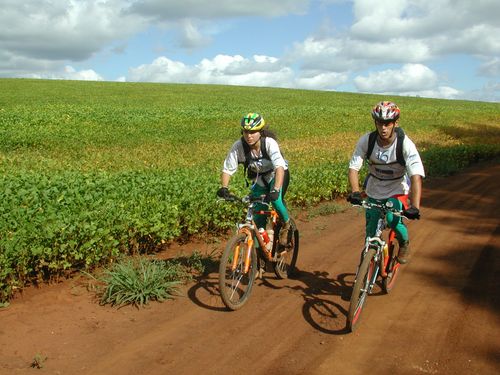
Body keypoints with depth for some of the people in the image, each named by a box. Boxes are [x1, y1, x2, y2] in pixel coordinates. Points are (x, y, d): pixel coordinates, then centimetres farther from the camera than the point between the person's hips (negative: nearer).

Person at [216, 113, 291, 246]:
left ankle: (286, 225, 0)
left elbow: (280, 167, -43)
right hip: (259, 179, 3)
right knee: (258, 218, -5)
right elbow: (227, 169, -22)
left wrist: (276, 189, -57)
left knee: (275, 199, -30)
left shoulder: (269, 143, -32)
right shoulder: (238, 146, -25)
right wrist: (224, 187, -39)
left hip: (276, 175, -2)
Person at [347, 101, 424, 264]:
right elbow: (353, 167, -21)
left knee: (393, 219, -26)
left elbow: (416, 176, -33)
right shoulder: (366, 141, -20)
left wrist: (415, 207, -46)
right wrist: (355, 191, -39)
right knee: (371, 231, 3)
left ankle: (404, 243, 6)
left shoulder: (405, 144, -26)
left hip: (397, 191, -2)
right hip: (374, 191, 3)